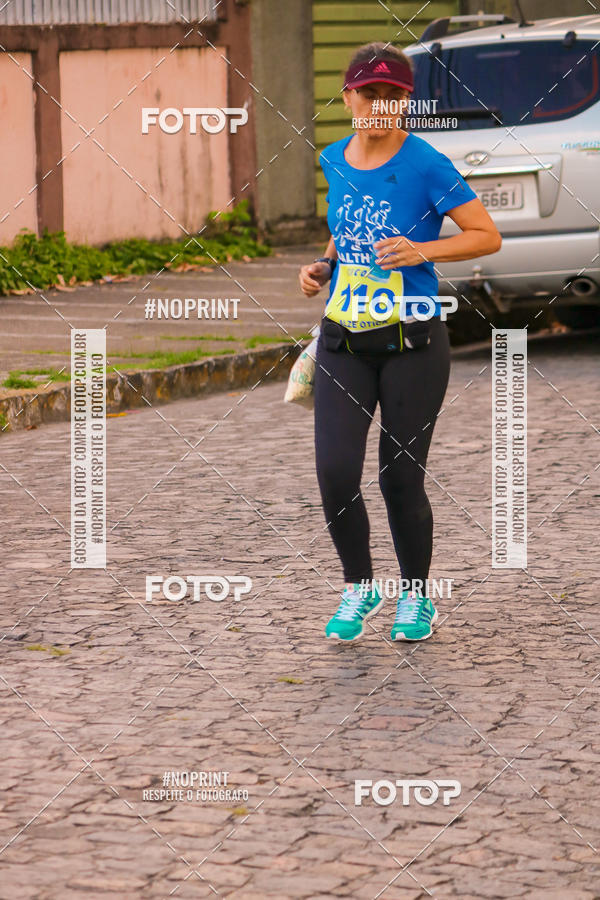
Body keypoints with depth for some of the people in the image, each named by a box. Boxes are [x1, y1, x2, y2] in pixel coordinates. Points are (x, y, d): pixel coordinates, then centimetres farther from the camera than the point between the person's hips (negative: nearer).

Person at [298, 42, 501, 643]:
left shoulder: (426, 166, -10)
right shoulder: (335, 161, 7)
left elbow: (488, 236, -9)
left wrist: (421, 250, -21)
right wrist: (324, 267, 6)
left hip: (412, 345, -4)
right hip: (342, 343, 4)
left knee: (401, 479, 2)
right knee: (335, 473, -8)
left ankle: (415, 598, 24)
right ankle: (358, 587, 16)